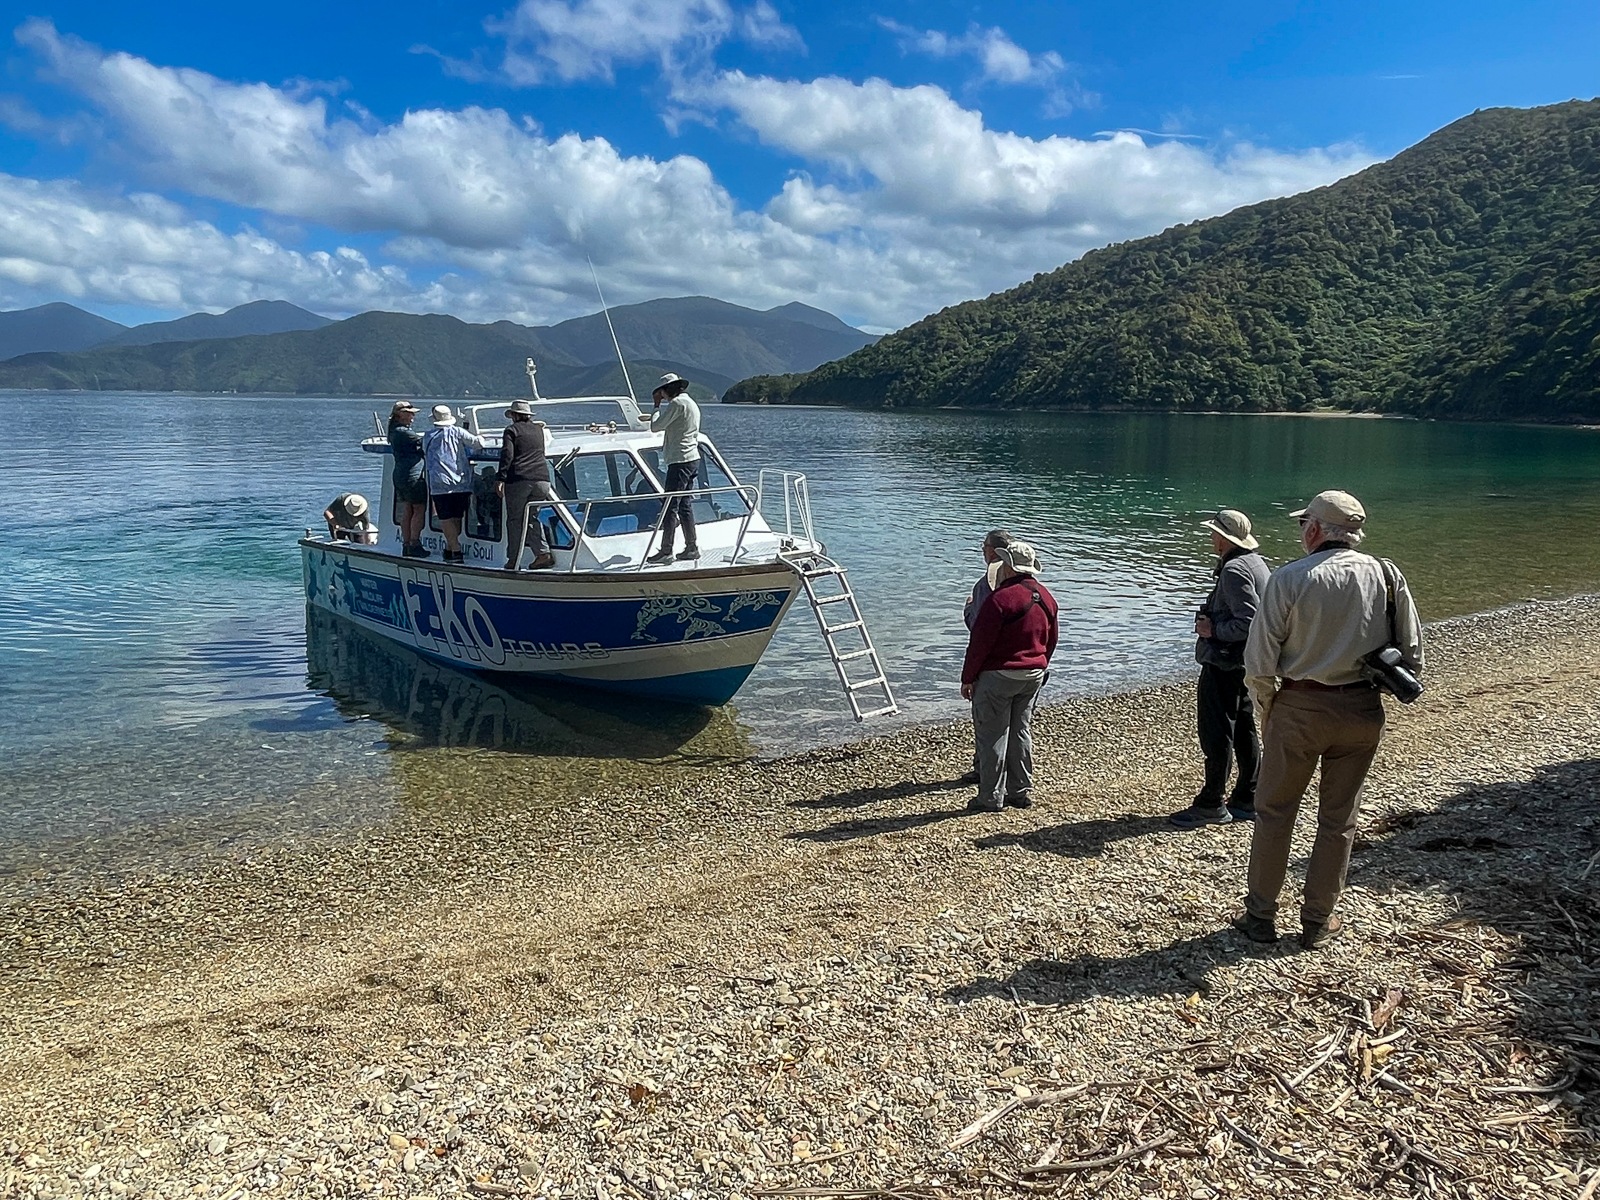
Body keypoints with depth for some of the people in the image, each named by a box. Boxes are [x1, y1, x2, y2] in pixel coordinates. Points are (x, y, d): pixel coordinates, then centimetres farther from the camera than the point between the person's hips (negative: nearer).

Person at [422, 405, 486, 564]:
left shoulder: (427, 436, 9)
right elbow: (478, 443, -2)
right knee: (457, 517, 11)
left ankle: (456, 551, -8)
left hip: (440, 483, 0)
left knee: (446, 519, 1)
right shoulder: (456, 432, 2)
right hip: (461, 482, 1)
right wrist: (479, 438, 21)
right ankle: (449, 549, 14)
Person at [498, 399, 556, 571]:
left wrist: (501, 479, -11)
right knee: (531, 518, 14)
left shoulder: (512, 430, 4)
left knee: (515, 520, 1)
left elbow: (507, 455, -8)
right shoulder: (538, 430, 19)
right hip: (542, 478, 5)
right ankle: (542, 553, -3)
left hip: (519, 480, -5)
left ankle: (513, 561, 0)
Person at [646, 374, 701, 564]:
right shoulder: (691, 403, 20)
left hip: (680, 460, -10)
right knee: (685, 505, 13)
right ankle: (692, 548, 15)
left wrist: (657, 406, 3)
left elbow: (656, 426, -11)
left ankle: (665, 551, -8)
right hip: (693, 459, 10)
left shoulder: (677, 403, -12)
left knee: (670, 505, -8)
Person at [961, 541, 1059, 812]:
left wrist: (968, 678, -9)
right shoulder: (1046, 597, 6)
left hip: (998, 676, -8)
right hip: (1034, 675, 8)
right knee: (1021, 733, 16)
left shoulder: (1001, 599, -20)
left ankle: (991, 797, 5)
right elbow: (1050, 640, 16)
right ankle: (1022, 791, 22)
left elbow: (980, 642, -18)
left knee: (991, 736, 1)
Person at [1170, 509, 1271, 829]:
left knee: (1216, 733, -4)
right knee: (1243, 730, 15)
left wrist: (1213, 630, -14)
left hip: (1224, 665, -11)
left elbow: (1249, 621, -26)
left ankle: (1211, 804, 3)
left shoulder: (1234, 570, -19)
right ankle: (1247, 799, 23)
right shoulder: (1256, 563, 12)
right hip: (1245, 662, 11)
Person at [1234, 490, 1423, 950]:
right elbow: (1413, 657, 3)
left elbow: (1259, 663, -12)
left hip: (1299, 707, -3)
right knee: (1338, 818, 14)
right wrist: (1375, 681, 17)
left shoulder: (1289, 579, -12)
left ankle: (1261, 916, 18)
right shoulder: (1388, 577, -1)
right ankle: (1319, 922, 23)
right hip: (1364, 712, 3)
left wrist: (1267, 708, 3)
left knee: (1274, 812, 11)